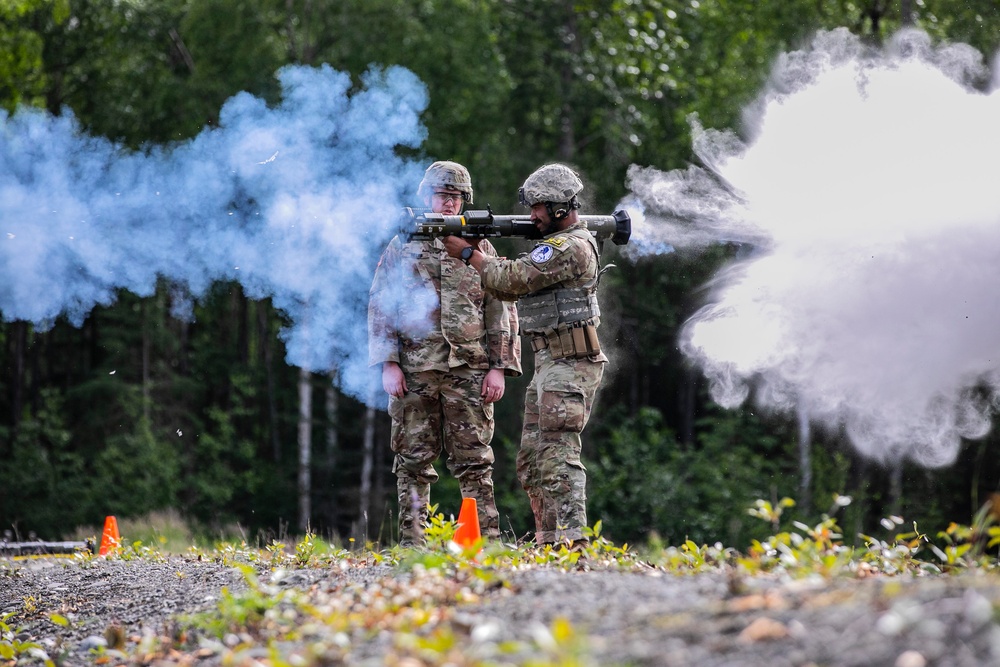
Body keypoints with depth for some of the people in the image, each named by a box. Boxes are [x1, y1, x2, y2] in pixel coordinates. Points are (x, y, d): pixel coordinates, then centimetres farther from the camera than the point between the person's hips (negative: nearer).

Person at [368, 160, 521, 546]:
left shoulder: (481, 249, 12)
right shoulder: (402, 247, 10)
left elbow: (501, 312, 9)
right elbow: (380, 308, 7)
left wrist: (500, 367, 0)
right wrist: (388, 364, -4)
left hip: (469, 371, 0)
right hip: (414, 372, 0)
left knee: (474, 461, -2)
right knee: (413, 463, 2)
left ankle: (486, 542, -1)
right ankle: (411, 545, 6)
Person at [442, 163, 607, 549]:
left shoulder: (571, 247, -14)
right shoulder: (557, 244, 20)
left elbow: (513, 279, -15)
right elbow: (511, 287, 20)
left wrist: (468, 253, -3)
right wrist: (478, 249, 7)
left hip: (568, 366, -11)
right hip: (549, 366, 11)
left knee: (558, 454, -15)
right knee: (532, 459, 11)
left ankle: (571, 540, -19)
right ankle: (548, 541, 13)